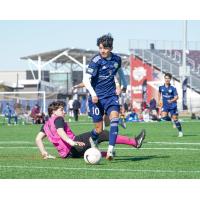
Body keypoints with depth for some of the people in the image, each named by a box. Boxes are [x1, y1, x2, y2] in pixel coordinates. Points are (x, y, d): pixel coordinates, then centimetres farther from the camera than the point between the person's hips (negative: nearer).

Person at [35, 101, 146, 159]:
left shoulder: (46, 124, 23)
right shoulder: (58, 119, -1)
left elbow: (38, 139, 17)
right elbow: (60, 131, -20)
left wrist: (45, 154, 10)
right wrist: (71, 142, -36)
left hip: (68, 154, 8)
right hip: (75, 147, -8)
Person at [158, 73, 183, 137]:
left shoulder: (173, 88, -8)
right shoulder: (161, 87, 1)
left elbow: (176, 97, -12)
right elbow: (159, 93, 24)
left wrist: (171, 100, -29)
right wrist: (159, 100, 24)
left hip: (173, 106, -2)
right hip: (165, 105, 3)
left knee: (175, 118, -3)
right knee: (164, 117, -20)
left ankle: (180, 132, 11)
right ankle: (171, 120, 13)